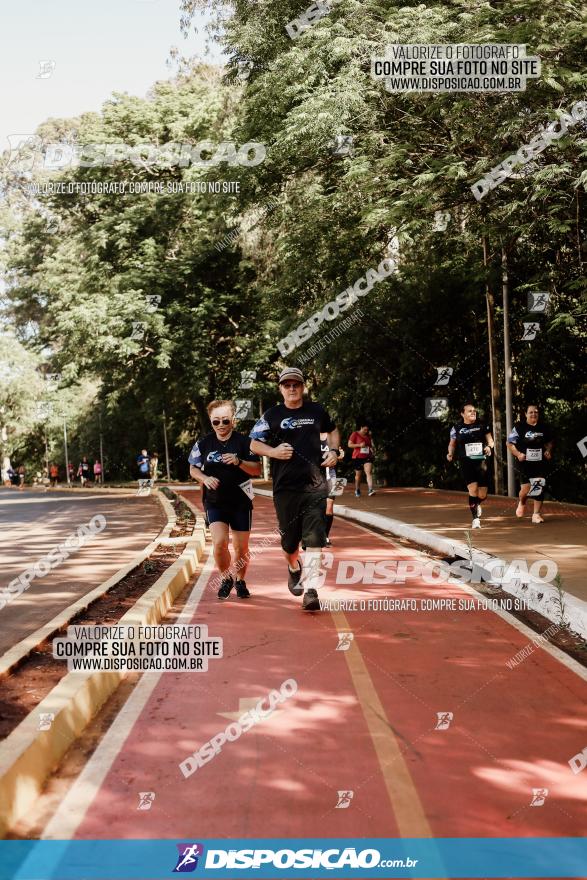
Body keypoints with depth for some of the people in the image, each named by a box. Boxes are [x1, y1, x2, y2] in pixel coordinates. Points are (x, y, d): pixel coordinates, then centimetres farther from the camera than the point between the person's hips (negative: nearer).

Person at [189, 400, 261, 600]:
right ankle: (225, 579, 10)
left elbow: (257, 469, -6)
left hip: (241, 501, 0)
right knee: (220, 542, -16)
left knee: (241, 547, 7)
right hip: (214, 502, 0)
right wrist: (204, 478, -11)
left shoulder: (244, 441, -5)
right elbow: (193, 469, 10)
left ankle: (240, 581, 32)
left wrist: (239, 462, -23)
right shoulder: (204, 443, 0)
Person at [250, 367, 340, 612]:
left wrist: (333, 450, 7)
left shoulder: (317, 411, 8)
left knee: (314, 538, -11)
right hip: (285, 488, 0)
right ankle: (294, 569, 42)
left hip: (315, 485, 0)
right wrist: (273, 451, -13)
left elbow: (332, 430, 26)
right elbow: (254, 444, 6)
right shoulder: (272, 415, 3)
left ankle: (311, 590, -12)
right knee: (289, 539, 10)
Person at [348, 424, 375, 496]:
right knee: (358, 474, 8)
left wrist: (372, 448, 2)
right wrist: (359, 445, -19)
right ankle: (357, 490, 26)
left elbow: (372, 445, 25)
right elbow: (350, 445, -7)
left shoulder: (368, 436, 12)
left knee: (369, 472, -16)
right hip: (358, 457, -2)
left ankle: (370, 489, -27)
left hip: (367, 457, 2)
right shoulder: (355, 434, -2)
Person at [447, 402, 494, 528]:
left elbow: (490, 440, 10)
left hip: (481, 461, 2)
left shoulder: (482, 425, 7)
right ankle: (475, 519, -5)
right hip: (466, 462, -2)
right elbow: (452, 443, 15)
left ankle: (476, 504, 39)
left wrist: (489, 446, -11)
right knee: (473, 489, -18)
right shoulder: (457, 428, 5)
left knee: (482, 495, 2)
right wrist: (450, 453, -4)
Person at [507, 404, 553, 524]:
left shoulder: (544, 427, 6)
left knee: (539, 489, -1)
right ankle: (521, 503, 23)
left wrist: (548, 451, 2)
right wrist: (518, 454, -14)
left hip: (540, 463, 4)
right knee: (526, 488, -13)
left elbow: (549, 442, 22)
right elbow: (510, 444, -1)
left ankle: (536, 514, 12)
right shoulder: (519, 427, -6)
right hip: (524, 463, -4)